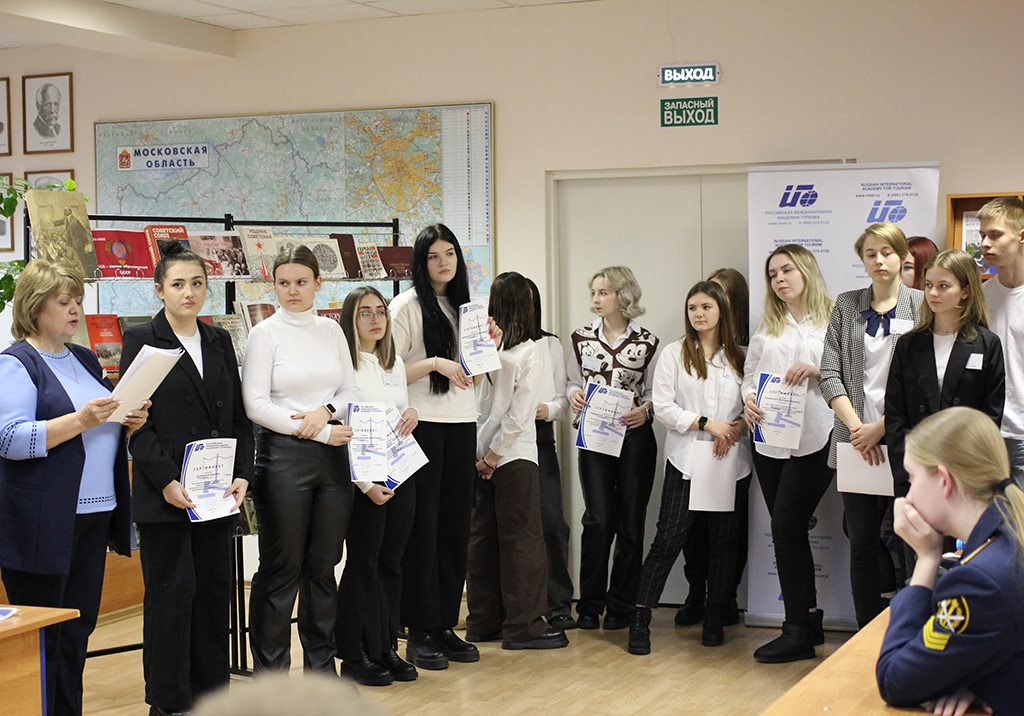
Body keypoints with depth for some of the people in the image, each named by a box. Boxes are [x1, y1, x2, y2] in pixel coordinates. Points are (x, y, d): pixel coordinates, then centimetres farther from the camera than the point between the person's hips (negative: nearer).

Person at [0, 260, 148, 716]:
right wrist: (80, 421, -24)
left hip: (92, 515, 8)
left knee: (77, 633, 10)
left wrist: (128, 421, 4)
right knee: (42, 639, -3)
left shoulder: (85, 359, 18)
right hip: (42, 521, -7)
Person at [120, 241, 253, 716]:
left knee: (215, 588, 7)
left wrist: (242, 475, -1)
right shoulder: (141, 340, -2)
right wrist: (167, 481, -16)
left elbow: (239, 416, 13)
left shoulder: (220, 342, 13)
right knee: (172, 592, -1)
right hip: (165, 494, -5)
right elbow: (136, 422, -7)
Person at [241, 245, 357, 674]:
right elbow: (256, 404, -11)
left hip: (333, 458, 5)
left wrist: (326, 411, -9)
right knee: (281, 568, -1)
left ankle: (321, 665, 20)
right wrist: (318, 432, -13)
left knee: (324, 565, 9)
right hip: (285, 455, -4)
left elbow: (350, 392, 13)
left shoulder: (331, 330, 11)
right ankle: (269, 672, 9)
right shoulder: (265, 333, -3)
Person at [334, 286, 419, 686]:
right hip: (363, 477, -6)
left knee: (391, 562, 8)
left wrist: (411, 415, -1)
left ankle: (386, 647, 16)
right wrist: (365, 484, -17)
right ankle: (356, 654, 7)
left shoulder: (396, 364, 15)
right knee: (363, 562, -1)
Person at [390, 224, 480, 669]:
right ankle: (420, 632, 3)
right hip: (422, 425, -6)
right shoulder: (407, 306, -4)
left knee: (455, 527, 7)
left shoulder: (463, 306, 16)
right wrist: (434, 363, -18)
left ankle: (446, 625, 15)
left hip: (462, 424, 6)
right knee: (422, 528, -3)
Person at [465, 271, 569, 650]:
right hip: (515, 454, -5)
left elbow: (471, 401, -2)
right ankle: (523, 626, 3)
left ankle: (483, 623, 18)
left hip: (481, 454, 5)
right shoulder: (527, 352, -9)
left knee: (482, 538, 11)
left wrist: (483, 455, 1)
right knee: (523, 540, 1)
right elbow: (518, 415, -13)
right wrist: (492, 456, -6)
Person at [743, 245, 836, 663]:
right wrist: (749, 398, -6)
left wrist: (817, 370, -20)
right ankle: (809, 619, 20)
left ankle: (797, 633, -4)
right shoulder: (767, 327, 18)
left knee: (786, 527, -11)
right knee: (789, 531, 8)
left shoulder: (833, 321, 1)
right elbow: (750, 372, 14)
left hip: (813, 439, -6)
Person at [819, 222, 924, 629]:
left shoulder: (922, 307, 1)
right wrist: (857, 426, -8)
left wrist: (881, 427, -12)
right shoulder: (846, 307, 10)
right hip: (856, 440, 3)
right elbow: (830, 374, 4)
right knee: (862, 540, 5)